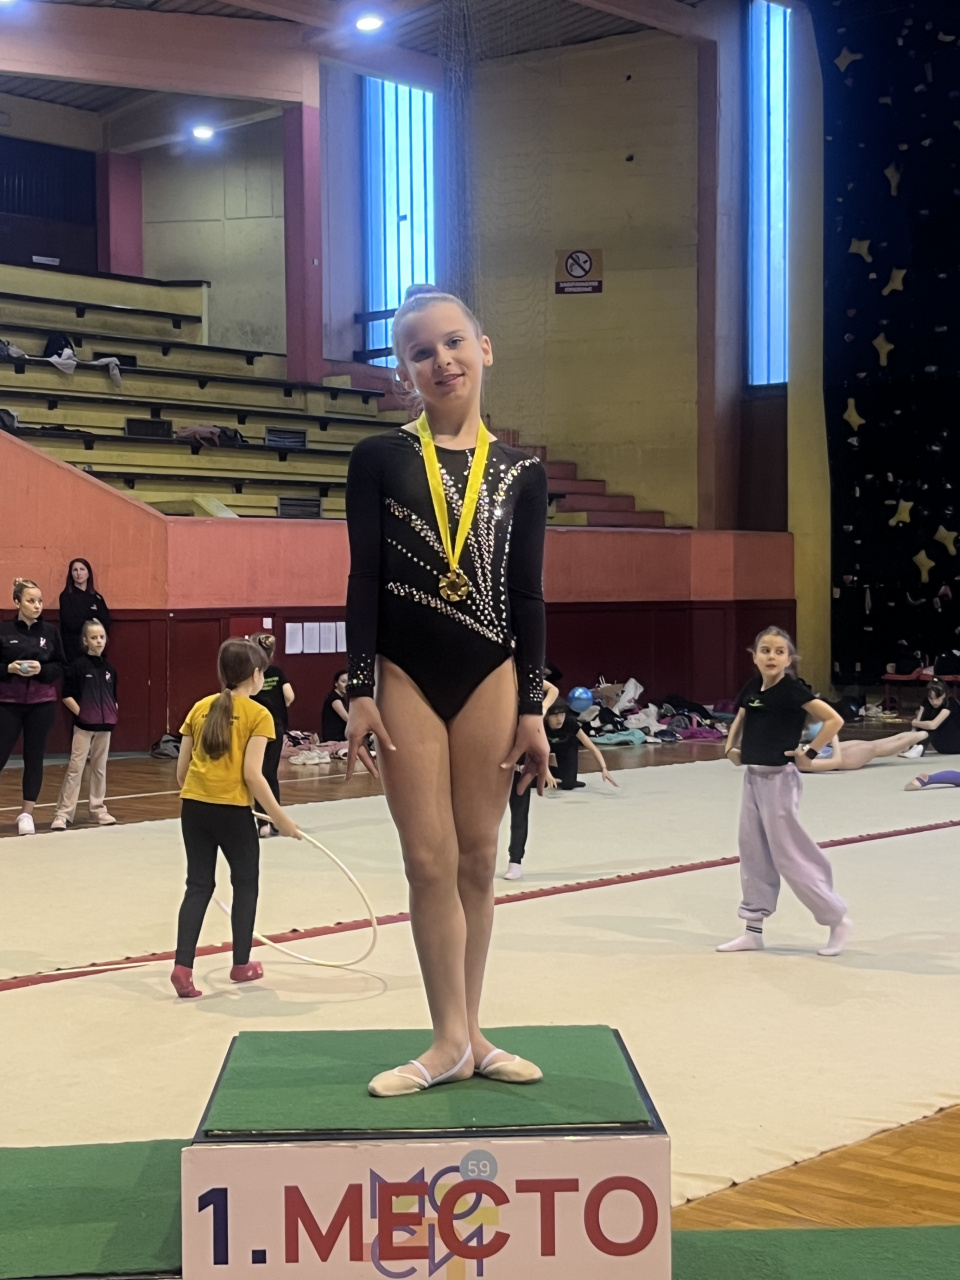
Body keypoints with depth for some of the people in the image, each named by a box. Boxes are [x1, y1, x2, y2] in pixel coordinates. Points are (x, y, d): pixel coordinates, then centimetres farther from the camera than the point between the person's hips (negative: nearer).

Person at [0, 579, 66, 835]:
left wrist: (41, 669, -14)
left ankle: (26, 813, 14)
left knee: (34, 757, 5)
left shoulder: (50, 631, 1)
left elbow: (60, 667, 3)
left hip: (42, 704, 2)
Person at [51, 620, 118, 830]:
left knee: (99, 768, 13)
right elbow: (67, 696, -10)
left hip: (104, 727, 5)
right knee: (75, 769, -6)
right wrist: (82, 714, -11)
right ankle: (63, 813, -5)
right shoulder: (77, 667, -8)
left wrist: (112, 716, 1)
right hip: (83, 726, -5)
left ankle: (98, 809, 22)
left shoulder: (109, 669, 7)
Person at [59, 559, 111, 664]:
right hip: (73, 647, -4)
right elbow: (71, 623, -11)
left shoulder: (96, 597, 11)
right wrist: (92, 622, -3)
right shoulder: (66, 596, 0)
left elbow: (106, 624, 2)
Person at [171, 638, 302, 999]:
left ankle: (182, 966, -3)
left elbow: (181, 768, 10)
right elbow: (252, 774, -12)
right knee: (245, 883, 16)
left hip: (194, 807, 4)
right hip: (232, 811, -4)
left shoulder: (200, 708, 9)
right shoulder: (258, 715, -5)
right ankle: (241, 964, 24)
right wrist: (279, 817, -7)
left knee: (198, 885, 11)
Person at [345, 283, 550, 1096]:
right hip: (406, 676, -1)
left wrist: (534, 707, 2)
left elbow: (528, 594, 5)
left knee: (478, 858, 7)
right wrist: (360, 691, -7)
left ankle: (466, 1031, 17)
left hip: (490, 674, 2)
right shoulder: (379, 458, 2)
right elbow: (364, 578, -1)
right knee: (430, 861, -2)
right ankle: (452, 1039, 5)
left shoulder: (521, 471, 6)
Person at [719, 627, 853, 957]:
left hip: (779, 780, -7)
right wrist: (731, 748, 8)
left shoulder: (792, 690, -15)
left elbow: (834, 720, -20)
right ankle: (753, 930, 18)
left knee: (789, 856, -3)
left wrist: (810, 753, -17)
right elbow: (739, 722, 24)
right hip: (753, 778, 7)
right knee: (754, 854, 10)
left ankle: (837, 919, 10)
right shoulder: (751, 688, 5)